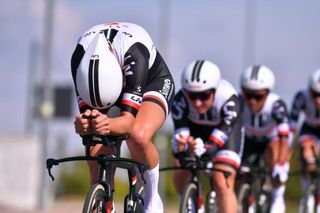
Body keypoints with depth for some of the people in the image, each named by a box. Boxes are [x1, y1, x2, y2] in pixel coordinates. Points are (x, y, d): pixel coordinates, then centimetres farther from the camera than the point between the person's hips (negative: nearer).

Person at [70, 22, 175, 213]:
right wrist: (83, 124, -54)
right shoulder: (81, 57, -32)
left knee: (139, 136, -35)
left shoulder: (133, 54, -42)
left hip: (153, 83, -4)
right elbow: (85, 110, -30)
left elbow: (129, 118, -43)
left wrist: (108, 124, -64)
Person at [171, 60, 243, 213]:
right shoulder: (180, 99, -35)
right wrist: (180, 145, -62)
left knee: (223, 183, -18)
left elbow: (221, 134, -45)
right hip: (195, 126, 3)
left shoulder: (228, 99, -40)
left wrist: (205, 149, -66)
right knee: (181, 166, -17)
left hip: (226, 127, -3)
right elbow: (180, 130, -38)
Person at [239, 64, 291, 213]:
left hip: (271, 139, -2)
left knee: (274, 148, -34)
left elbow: (284, 137, -43)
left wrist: (281, 165, -54)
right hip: (249, 140, 2)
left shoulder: (275, 104, -35)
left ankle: (278, 197, -20)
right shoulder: (239, 103, -30)